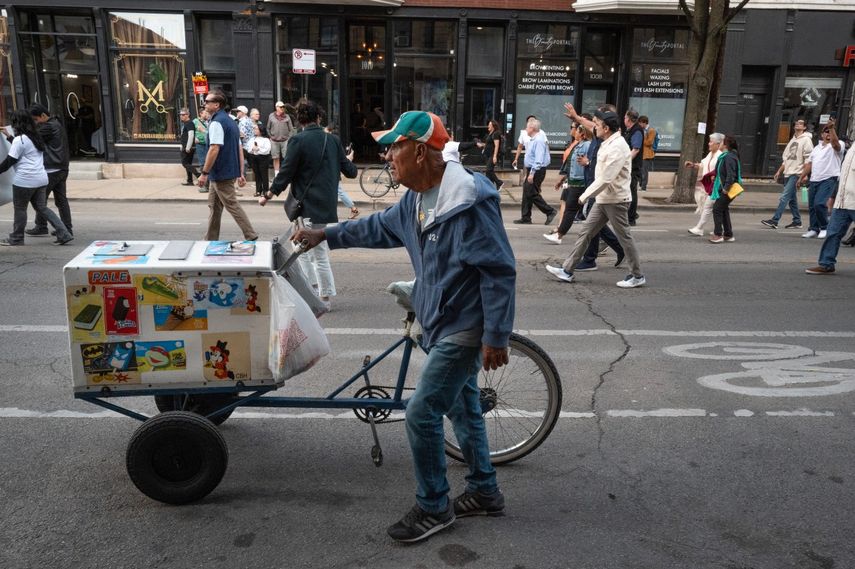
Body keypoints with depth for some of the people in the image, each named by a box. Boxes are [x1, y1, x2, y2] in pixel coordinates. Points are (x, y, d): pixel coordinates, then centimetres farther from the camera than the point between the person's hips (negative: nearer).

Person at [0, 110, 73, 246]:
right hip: (41, 179, 8)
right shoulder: (35, 137, 13)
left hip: (25, 181, -8)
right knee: (42, 208, 11)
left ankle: (16, 239, 17)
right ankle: (64, 234, 1)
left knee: (20, 208, 6)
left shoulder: (20, 139, -12)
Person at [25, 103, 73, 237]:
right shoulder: (57, 124, 17)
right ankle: (67, 228, 7)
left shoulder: (49, 127, -12)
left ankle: (41, 227, 7)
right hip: (62, 168, 9)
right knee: (61, 199, 8)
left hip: (51, 169, -9)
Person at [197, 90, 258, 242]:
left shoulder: (216, 122, -15)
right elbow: (240, 149, 14)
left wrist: (204, 173, -19)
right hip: (231, 171, 10)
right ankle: (211, 240, 21)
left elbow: (214, 149, -22)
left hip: (221, 174, -10)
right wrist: (241, 173, 15)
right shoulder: (230, 121, 14)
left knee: (232, 205, -4)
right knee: (214, 206, 15)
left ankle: (251, 236, -1)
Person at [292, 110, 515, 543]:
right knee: (462, 407, 18)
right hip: (441, 324, 9)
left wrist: (496, 337, -22)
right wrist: (326, 235, 25)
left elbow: (499, 270, -24)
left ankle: (433, 508, 14)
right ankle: (484, 492, 35)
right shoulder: (417, 199, 4)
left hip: (464, 328, -9)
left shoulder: (469, 201, -25)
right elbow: (380, 227, 22)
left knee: (421, 413, -6)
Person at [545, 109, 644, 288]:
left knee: (624, 237, 1)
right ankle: (567, 270, 10)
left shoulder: (617, 147, -20)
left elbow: (605, 179, -25)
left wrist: (586, 195, -16)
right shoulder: (607, 143, 8)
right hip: (603, 199, 9)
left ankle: (637, 276, 15)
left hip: (616, 200, -9)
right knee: (585, 233, 7)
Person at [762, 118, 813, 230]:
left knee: (785, 196, -13)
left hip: (796, 173, -8)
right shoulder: (792, 140, 20)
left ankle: (774, 220, -17)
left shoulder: (806, 140, -5)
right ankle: (797, 221, 15)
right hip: (787, 173, 8)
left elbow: (808, 159, -12)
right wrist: (779, 171, 17)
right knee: (792, 199, 9)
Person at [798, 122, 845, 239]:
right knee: (812, 206, 7)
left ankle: (824, 227, -3)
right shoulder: (817, 148, 21)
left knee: (819, 203, -19)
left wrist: (832, 128, -32)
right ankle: (814, 229, 18)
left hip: (829, 179, -7)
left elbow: (835, 142, -24)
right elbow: (809, 163, 20)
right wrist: (801, 177, 14)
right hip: (814, 180, 7)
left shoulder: (837, 146, 1)